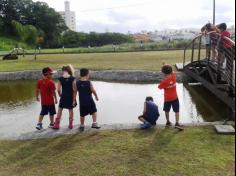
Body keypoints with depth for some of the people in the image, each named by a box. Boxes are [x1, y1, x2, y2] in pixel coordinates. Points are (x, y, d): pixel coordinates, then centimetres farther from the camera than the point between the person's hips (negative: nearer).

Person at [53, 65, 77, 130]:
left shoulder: (60, 79, -7)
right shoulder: (72, 78, -8)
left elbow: (58, 89, -8)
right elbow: (74, 90, -10)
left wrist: (60, 95, 11)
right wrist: (74, 99, -5)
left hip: (63, 96, 0)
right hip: (71, 97, 0)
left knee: (60, 110, 13)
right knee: (70, 110, 12)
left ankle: (57, 125, 15)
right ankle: (70, 125, 18)